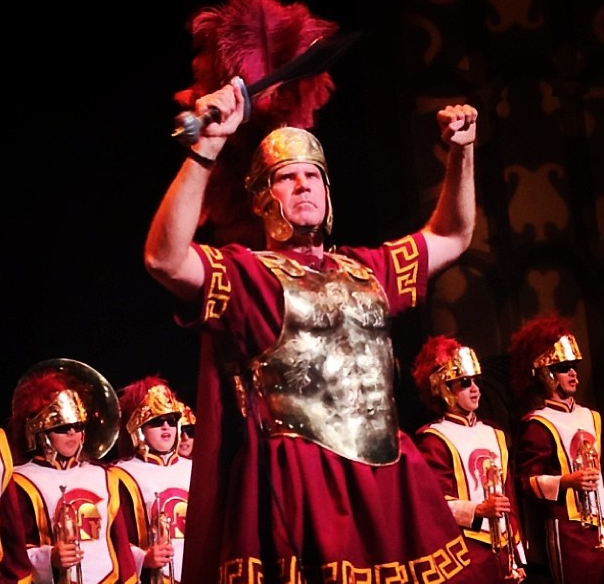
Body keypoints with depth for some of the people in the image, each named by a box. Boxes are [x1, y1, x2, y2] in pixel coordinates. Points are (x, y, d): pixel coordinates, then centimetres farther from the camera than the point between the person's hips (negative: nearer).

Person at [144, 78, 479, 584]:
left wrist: (462, 151, 17)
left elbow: (451, 238, 30)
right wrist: (207, 147, -24)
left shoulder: (365, 271, 20)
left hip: (390, 482, 6)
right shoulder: (243, 274, 1)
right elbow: (164, 259, -18)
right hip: (294, 484, -6)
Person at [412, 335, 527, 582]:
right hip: (466, 551, -7)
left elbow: (509, 498, 17)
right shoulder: (434, 439, -5)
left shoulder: (494, 433, 18)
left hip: (503, 550, 7)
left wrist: (518, 557, 14)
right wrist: (478, 509, -28)